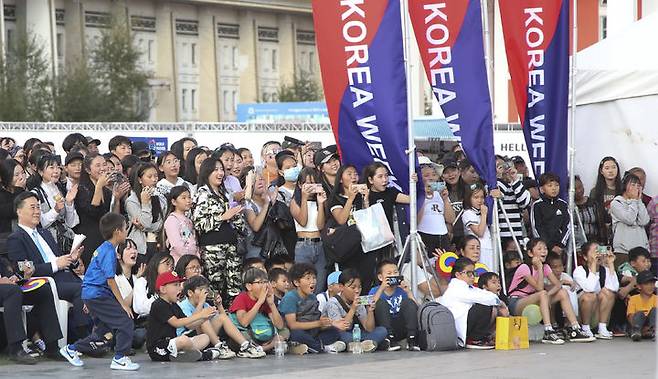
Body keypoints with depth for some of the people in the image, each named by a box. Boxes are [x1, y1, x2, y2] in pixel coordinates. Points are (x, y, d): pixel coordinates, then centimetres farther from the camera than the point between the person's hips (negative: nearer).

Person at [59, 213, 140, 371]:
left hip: (90, 294, 10)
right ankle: (120, 359, -4)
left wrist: (89, 303, 29)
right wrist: (123, 303, -15)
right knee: (125, 322, -9)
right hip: (98, 295, -10)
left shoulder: (102, 249, 15)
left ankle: (71, 349, 23)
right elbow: (110, 281, -19)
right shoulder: (109, 251, -16)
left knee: (104, 327, 17)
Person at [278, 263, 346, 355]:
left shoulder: (312, 298, 12)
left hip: (309, 335, 7)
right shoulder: (290, 298, -11)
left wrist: (332, 324, -11)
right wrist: (318, 323, -23)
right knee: (296, 334, -38)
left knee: (334, 331, -4)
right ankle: (324, 347, -17)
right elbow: (292, 325, -19)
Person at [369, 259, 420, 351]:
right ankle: (390, 340, -29)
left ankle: (411, 339, -27)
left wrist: (408, 291, -14)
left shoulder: (402, 290, 9)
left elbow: (415, 308, -5)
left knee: (408, 302, -18)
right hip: (384, 329, -2)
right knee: (381, 303, -23)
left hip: (401, 330, 2)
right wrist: (381, 289, -22)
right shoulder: (375, 291, 5)